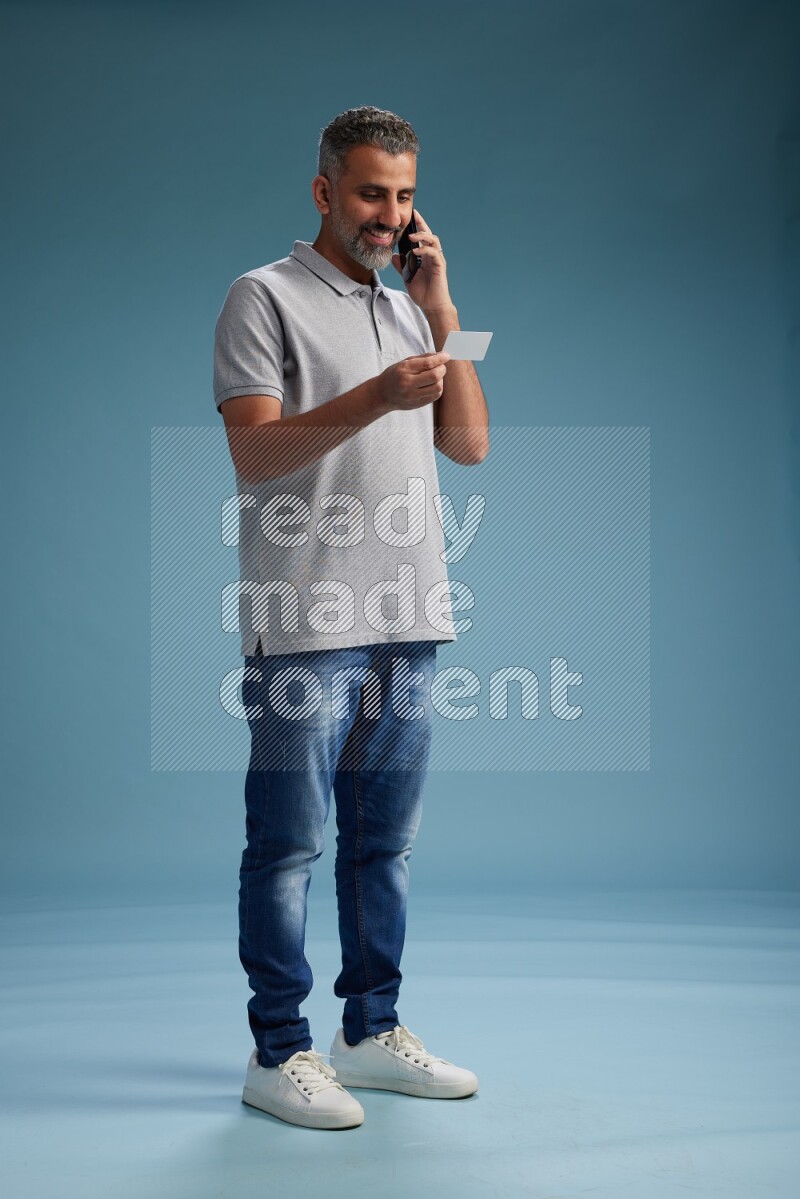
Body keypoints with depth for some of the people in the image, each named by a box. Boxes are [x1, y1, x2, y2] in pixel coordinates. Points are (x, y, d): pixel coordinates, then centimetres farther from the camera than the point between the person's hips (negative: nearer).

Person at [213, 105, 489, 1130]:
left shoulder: (409, 309, 20)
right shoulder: (265, 298, 0)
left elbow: (470, 444, 11)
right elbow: (253, 455, -11)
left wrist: (441, 313, 3)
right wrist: (376, 396, -22)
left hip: (408, 621, 6)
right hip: (306, 623, -6)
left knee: (384, 842, 11)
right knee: (289, 843, -1)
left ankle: (372, 1031, 22)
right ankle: (279, 1053, 8)